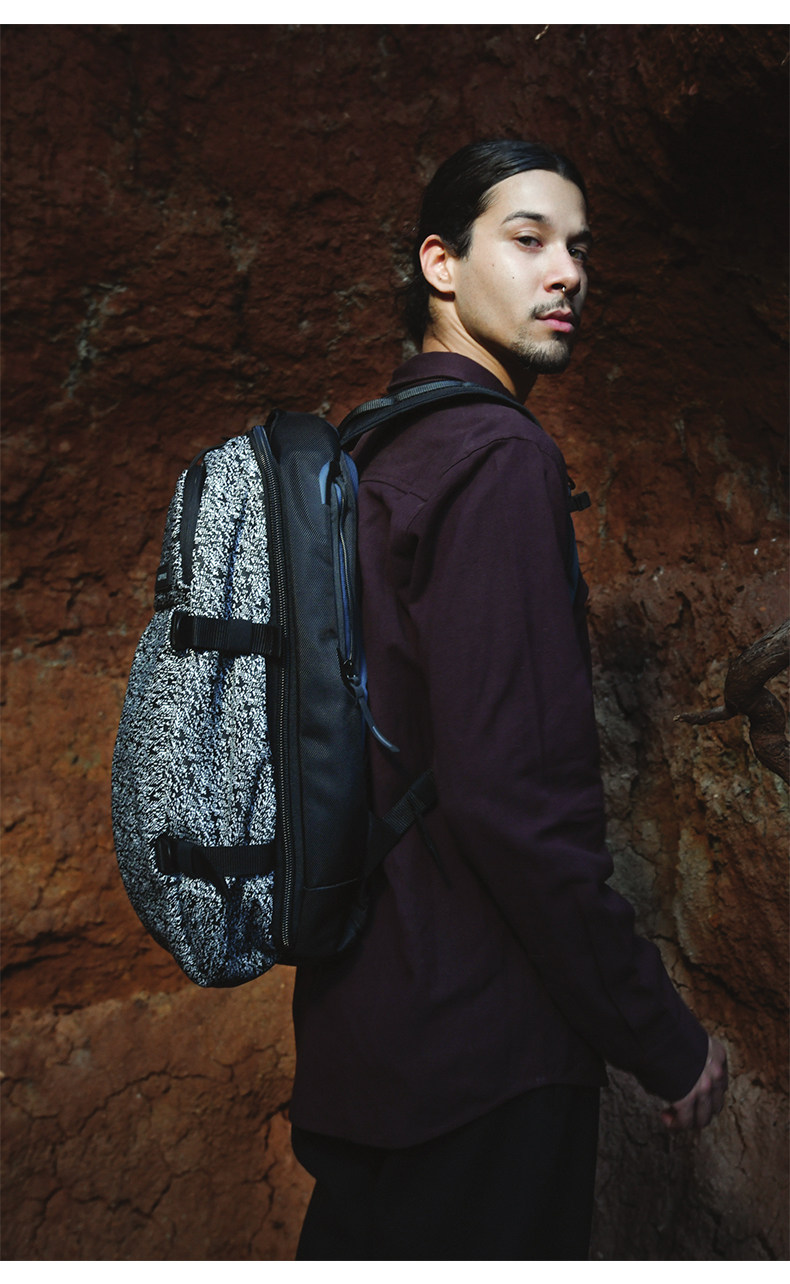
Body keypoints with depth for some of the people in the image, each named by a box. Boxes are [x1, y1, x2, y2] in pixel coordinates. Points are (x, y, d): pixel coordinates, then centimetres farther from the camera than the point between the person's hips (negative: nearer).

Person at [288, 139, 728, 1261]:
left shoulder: (360, 456, 9)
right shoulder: (501, 461, -19)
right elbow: (517, 798, -26)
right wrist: (664, 1039, -14)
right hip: (481, 1045, -8)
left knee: (355, 1242, 23)